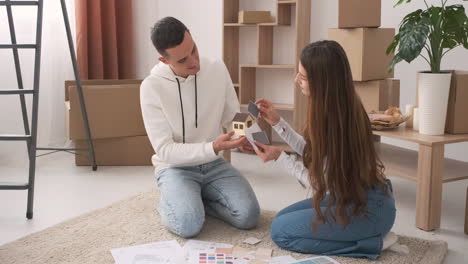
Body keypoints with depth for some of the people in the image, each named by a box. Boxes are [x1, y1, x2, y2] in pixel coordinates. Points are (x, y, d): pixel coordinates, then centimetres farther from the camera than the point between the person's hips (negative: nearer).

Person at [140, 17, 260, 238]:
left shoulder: (217, 70, -6)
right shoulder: (152, 87, -16)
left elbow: (232, 119, 6)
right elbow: (165, 151, -19)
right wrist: (213, 147, -32)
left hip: (213, 164, 3)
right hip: (175, 167, -3)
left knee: (249, 216, -19)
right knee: (189, 224, -30)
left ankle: (193, 201, 6)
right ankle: (169, 203, 5)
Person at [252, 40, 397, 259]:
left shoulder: (335, 121, -28)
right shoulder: (340, 107, -2)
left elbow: (319, 184, -18)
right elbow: (313, 153, 10)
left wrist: (279, 157, -10)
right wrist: (277, 123, 7)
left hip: (368, 208, -9)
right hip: (353, 195, 9)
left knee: (281, 230, -7)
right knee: (284, 217, 16)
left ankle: (372, 242, -4)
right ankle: (364, 234, 11)